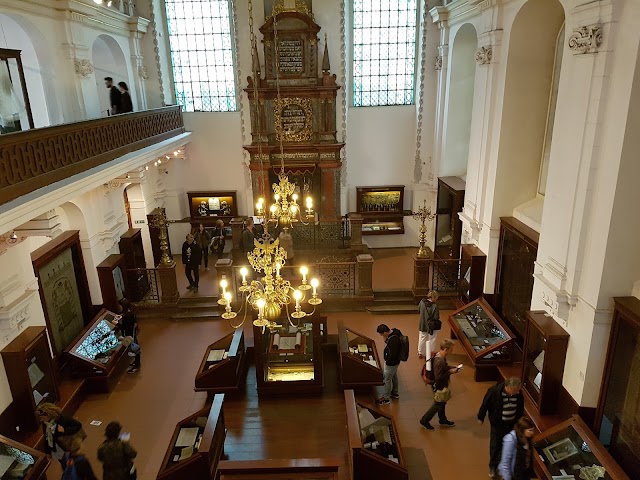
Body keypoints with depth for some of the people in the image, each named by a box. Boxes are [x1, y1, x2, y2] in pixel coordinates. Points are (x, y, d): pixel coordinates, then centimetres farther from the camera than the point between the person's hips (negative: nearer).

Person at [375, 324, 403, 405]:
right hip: (395, 361, 10)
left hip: (391, 363, -10)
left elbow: (393, 355, -31)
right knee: (394, 377, 27)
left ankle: (385, 398, 21)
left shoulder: (393, 340, -36)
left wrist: (387, 361, -16)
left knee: (387, 380, 6)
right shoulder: (394, 331, -7)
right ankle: (395, 393, 46)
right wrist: (386, 340, -11)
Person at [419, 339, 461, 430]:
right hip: (439, 387, -9)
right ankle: (424, 420, 23)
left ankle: (443, 420, 44)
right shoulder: (439, 361, -34)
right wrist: (450, 372, -24)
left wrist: (453, 368, -1)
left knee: (442, 403, 25)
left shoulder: (441, 356, -4)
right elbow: (438, 377, -32)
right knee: (438, 404, 8)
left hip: (443, 385, 9)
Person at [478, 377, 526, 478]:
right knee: (495, 444, 6)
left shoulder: (518, 395, -16)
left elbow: (520, 409, 5)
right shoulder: (494, 391, -28)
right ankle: (493, 466, 27)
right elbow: (485, 404, -14)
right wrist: (481, 417, -3)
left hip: (512, 423, 4)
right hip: (497, 423, -3)